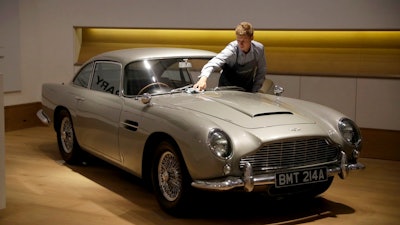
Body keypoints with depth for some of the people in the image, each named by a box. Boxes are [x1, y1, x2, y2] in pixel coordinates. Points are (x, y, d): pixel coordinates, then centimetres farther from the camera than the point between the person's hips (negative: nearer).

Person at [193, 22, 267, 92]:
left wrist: (254, 91, -7)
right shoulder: (231, 49, -28)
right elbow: (214, 62, -44)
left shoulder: (259, 48, -16)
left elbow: (261, 72, -2)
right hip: (227, 88, -3)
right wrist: (203, 78, -62)